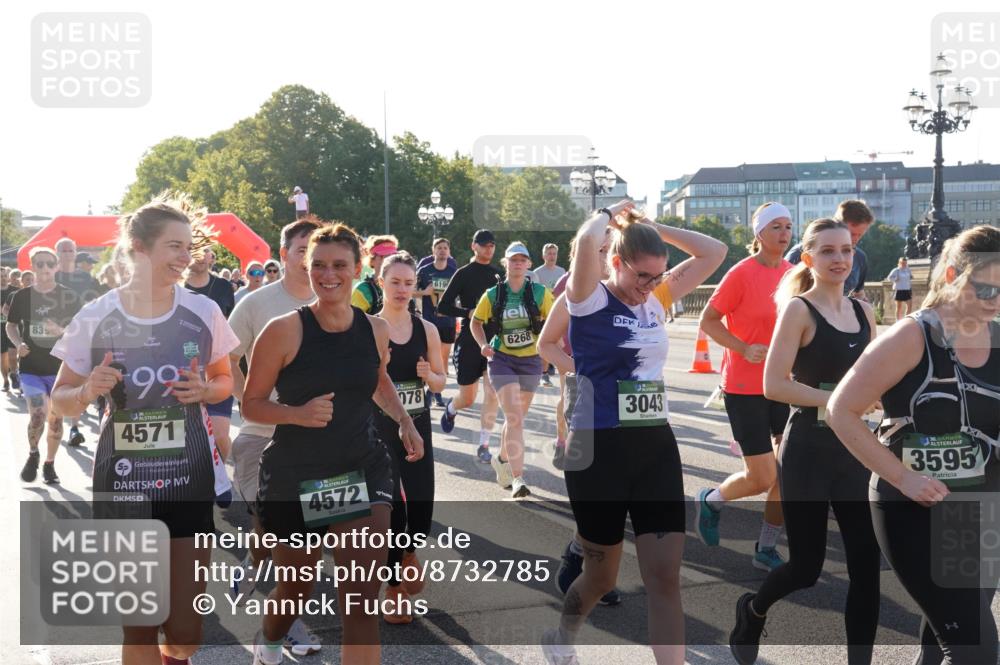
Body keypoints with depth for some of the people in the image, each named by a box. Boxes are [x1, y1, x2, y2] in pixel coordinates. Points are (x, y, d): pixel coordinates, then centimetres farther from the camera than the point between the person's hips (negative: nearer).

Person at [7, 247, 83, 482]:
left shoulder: (69, 296, -3)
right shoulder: (22, 296, 0)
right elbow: (11, 325, 12)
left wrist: (61, 331, -21)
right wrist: (18, 343, -8)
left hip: (61, 367, 0)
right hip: (31, 368, 0)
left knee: (56, 419, 8)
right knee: (37, 416, -12)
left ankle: (49, 464, 26)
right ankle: (33, 454, 17)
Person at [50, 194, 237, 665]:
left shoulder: (203, 311, 0)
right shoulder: (95, 318, -4)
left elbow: (226, 381, 14)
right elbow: (61, 400, 5)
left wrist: (205, 390, -9)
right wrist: (88, 390, -17)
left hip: (189, 478, 1)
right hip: (122, 480, 0)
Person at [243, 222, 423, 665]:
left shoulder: (375, 329, 0)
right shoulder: (284, 331, -13)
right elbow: (251, 403, -7)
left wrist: (404, 421, 6)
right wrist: (298, 413, -25)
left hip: (363, 473, 2)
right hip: (294, 478, -2)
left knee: (363, 601, -10)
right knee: (297, 587, 19)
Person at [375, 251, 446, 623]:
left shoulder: (427, 330, 3)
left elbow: (441, 382, 10)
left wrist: (429, 375, -11)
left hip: (419, 428, 4)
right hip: (380, 429, -3)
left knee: (422, 508, 4)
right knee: (390, 509, -2)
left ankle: (408, 553, 39)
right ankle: (393, 592, 16)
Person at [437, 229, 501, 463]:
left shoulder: (497, 274, 9)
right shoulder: (464, 273, -4)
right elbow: (443, 306, -7)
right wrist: (469, 313, -18)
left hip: (494, 341, 3)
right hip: (469, 341, -3)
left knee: (493, 392, -11)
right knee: (467, 399, 5)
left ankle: (484, 446, -2)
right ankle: (450, 408, 42)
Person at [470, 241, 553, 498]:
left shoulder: (540, 293, -3)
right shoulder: (492, 295, -2)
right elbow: (476, 323, 12)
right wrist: (483, 345, -5)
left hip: (530, 361, 2)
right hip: (502, 361, -2)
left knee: (516, 417, 17)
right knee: (514, 417, -17)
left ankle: (502, 459, 43)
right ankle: (518, 479, -18)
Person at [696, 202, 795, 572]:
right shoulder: (742, 273, -12)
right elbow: (708, 320, -9)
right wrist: (744, 349, -20)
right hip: (745, 386, -6)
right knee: (761, 478, -3)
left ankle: (766, 549, 19)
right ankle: (711, 501, 28)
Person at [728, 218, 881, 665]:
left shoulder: (863, 311, 8)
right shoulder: (799, 310, -10)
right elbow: (774, 386, -18)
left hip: (855, 450, 6)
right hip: (808, 452, -6)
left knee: (867, 564, 3)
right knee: (807, 566, 5)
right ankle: (752, 610, 36)